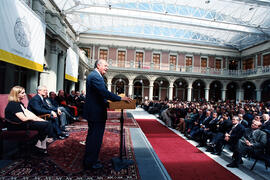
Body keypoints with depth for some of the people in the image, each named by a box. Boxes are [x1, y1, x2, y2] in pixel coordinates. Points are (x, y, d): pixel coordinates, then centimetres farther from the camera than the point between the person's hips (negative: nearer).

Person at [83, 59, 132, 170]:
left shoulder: (94, 75, 16)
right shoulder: (95, 76, -17)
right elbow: (104, 92, -27)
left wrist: (108, 104, 15)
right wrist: (120, 98, -22)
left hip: (93, 112, 11)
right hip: (96, 113, -11)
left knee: (92, 136, 21)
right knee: (96, 137, 1)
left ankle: (88, 160, 36)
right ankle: (90, 163, 15)